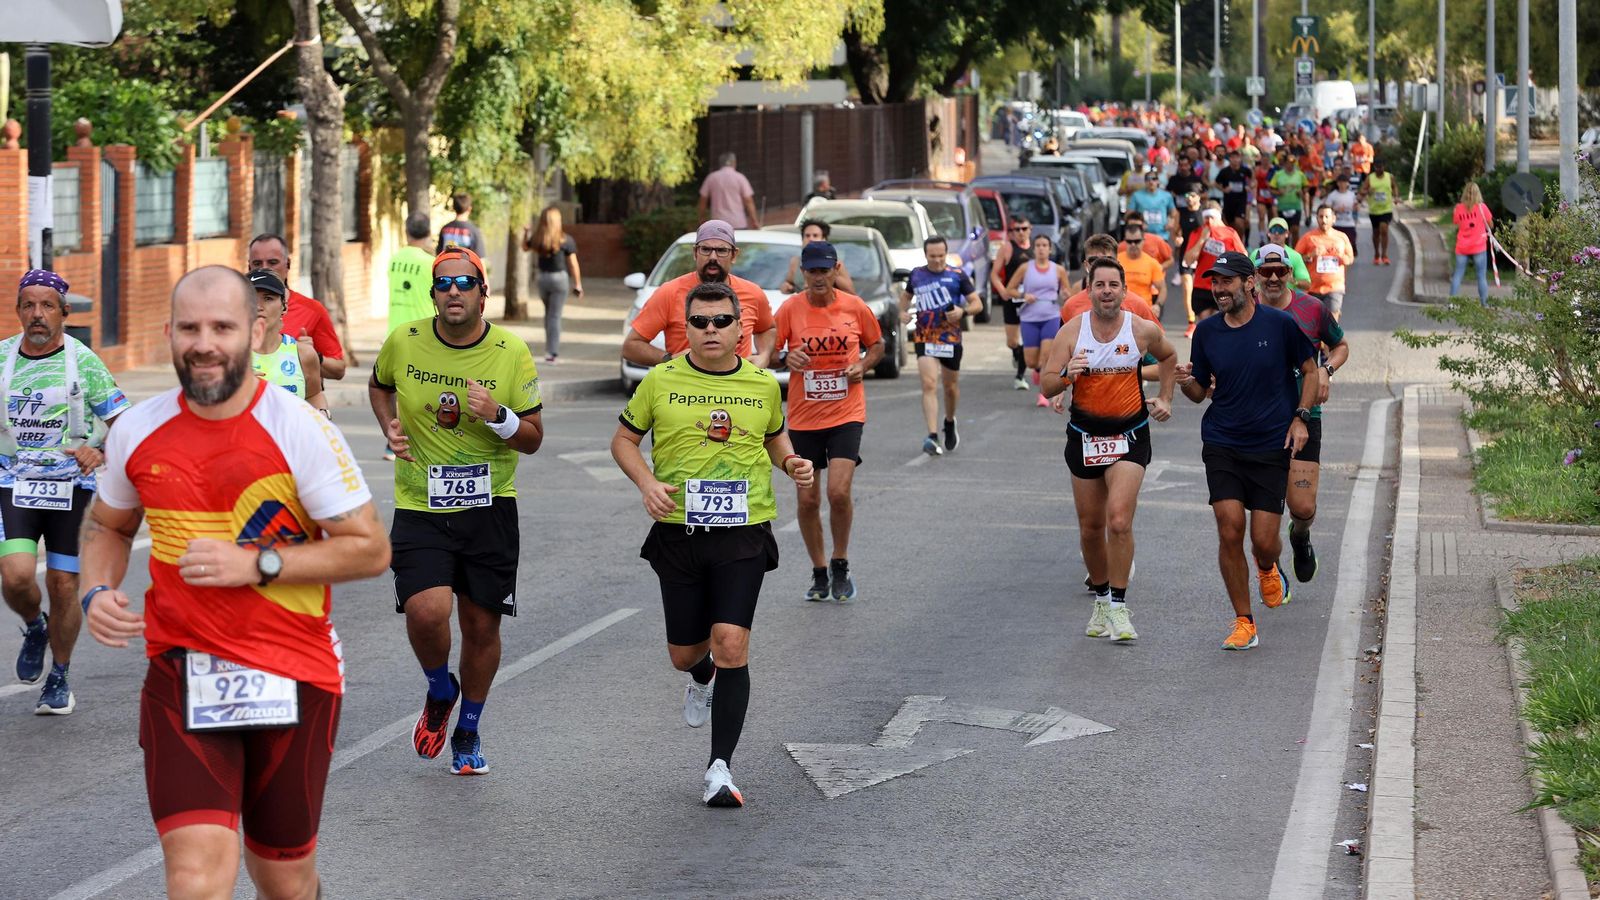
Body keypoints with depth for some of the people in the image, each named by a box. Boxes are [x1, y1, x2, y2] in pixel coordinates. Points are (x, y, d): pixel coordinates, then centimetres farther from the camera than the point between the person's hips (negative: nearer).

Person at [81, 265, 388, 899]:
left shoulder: (301, 431, -11)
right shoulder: (137, 431, 0)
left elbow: (370, 549, -9)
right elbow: (107, 524, 19)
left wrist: (256, 564, -18)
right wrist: (97, 592, -1)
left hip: (292, 679, -1)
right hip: (181, 674, 1)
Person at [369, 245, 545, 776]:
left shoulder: (512, 353, -5)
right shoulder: (404, 343, -3)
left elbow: (533, 439, 0)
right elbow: (380, 385, 20)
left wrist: (497, 415, -20)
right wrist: (389, 426, 1)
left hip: (490, 506, 1)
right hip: (420, 508, -1)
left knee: (481, 625, 6)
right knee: (426, 611, -20)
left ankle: (468, 730, 31)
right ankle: (439, 691, 13)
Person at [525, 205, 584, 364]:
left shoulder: (536, 238, -2)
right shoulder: (565, 240, -11)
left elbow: (525, 247, 19)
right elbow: (573, 264, -9)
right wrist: (578, 285, -2)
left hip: (542, 278, 3)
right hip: (559, 278, -3)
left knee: (548, 313, 21)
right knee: (555, 316, 0)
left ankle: (550, 349, 23)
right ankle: (552, 352, -2)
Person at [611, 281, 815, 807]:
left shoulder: (763, 384, 4)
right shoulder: (661, 381, 0)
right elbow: (623, 439, 9)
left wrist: (791, 463, 1)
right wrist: (647, 483, -8)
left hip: (744, 531, -1)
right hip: (678, 532, 1)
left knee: (730, 644, -15)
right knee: (683, 653, 9)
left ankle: (720, 768, -7)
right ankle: (703, 679, 50)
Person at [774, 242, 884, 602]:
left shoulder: (855, 307, -2)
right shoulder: (790, 309, -4)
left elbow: (877, 344, 14)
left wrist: (862, 365, -6)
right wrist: (786, 358, -21)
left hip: (846, 413, -1)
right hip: (803, 418, 1)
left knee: (839, 491, -16)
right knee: (807, 500, 4)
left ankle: (840, 563, 8)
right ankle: (819, 572, 23)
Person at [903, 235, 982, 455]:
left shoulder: (957, 276, -1)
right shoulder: (916, 275, 5)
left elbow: (977, 303, 0)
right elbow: (906, 295, 24)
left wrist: (963, 311, -20)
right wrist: (904, 311, 3)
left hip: (951, 338, 0)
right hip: (924, 339, 0)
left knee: (951, 387, 14)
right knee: (929, 385, -16)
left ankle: (950, 422, 44)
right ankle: (932, 437, -24)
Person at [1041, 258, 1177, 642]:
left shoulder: (1143, 330, -5)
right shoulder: (1072, 330, -6)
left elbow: (1169, 356, 17)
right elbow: (1047, 384, -7)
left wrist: (1165, 399, 10)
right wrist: (1067, 375, -27)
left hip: (1130, 435, -2)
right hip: (1085, 434, 2)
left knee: (1119, 520, -19)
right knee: (1091, 527, 10)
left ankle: (1118, 607, -11)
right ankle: (1101, 599, 30)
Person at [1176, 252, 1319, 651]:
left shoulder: (1281, 325, -5)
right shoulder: (1207, 332, 2)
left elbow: (1310, 370, 7)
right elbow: (1200, 391, 10)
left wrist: (1300, 417, -4)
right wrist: (1186, 382, -13)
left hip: (1272, 446, -2)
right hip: (1222, 446, 2)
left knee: (1264, 539, -3)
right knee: (1230, 531, -11)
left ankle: (1267, 570, 36)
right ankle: (1244, 623, 2)